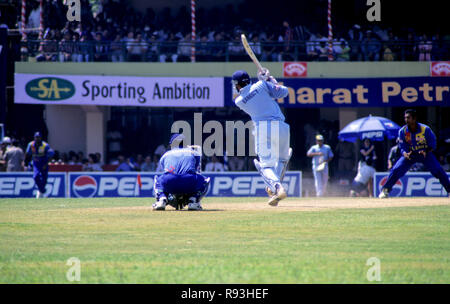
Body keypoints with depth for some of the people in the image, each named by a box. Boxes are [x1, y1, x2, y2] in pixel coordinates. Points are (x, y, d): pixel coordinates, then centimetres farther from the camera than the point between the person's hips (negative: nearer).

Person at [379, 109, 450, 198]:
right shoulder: (402, 131, -15)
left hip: (426, 153, -1)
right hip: (410, 154, 1)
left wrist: (425, 152, -32)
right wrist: (405, 154, -33)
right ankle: (385, 190, -3)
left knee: (439, 171, -15)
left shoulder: (425, 129, -21)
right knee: (396, 170, -15)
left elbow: (432, 145, -13)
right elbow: (402, 147, -11)